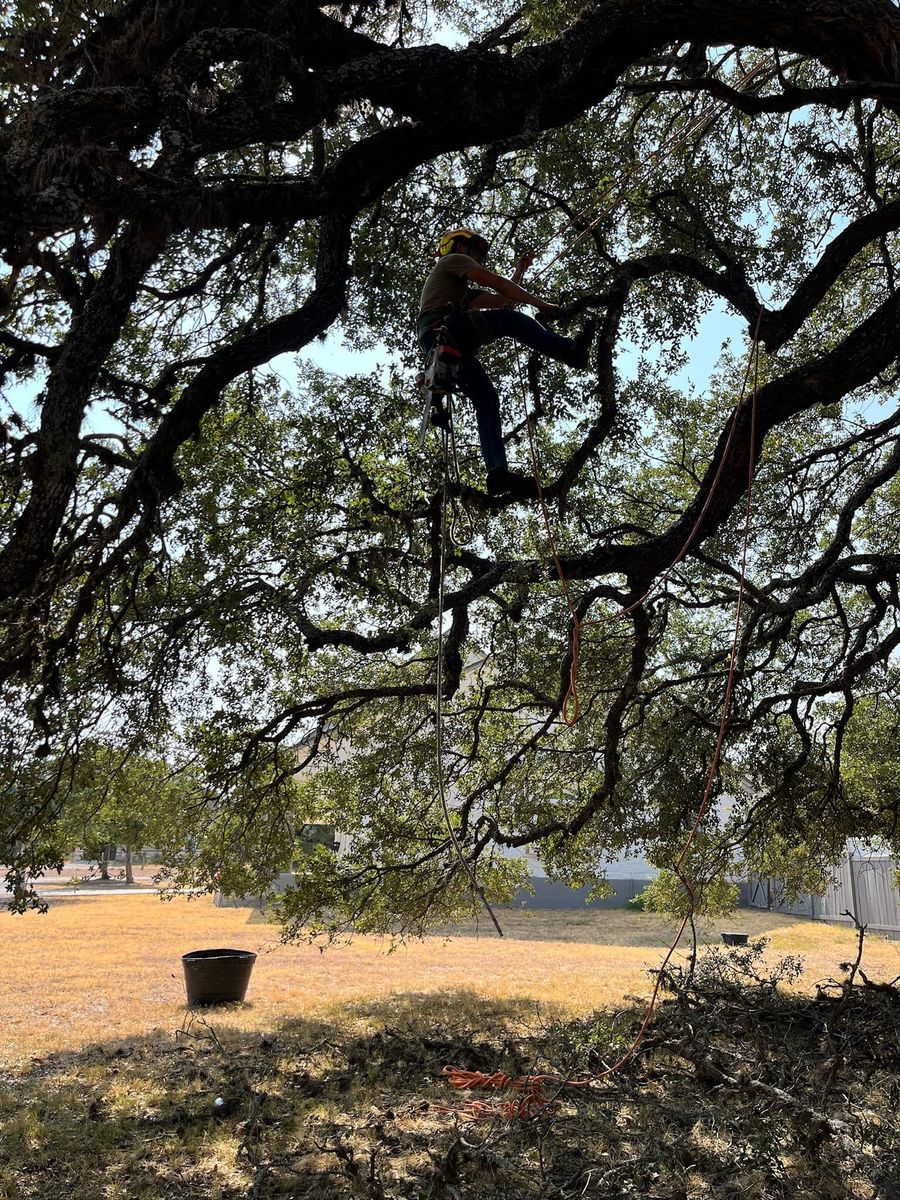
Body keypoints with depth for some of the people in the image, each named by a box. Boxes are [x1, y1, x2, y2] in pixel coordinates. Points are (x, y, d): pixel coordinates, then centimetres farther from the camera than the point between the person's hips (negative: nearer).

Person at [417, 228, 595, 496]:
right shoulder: (454, 259, 17)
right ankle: (568, 350, -39)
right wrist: (540, 303, 3)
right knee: (509, 320, -20)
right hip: (440, 329, -8)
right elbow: (495, 283, 5)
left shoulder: (464, 292, 42)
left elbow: (501, 300, 36)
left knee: (486, 399, -2)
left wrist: (519, 272, 40)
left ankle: (497, 472, -14)